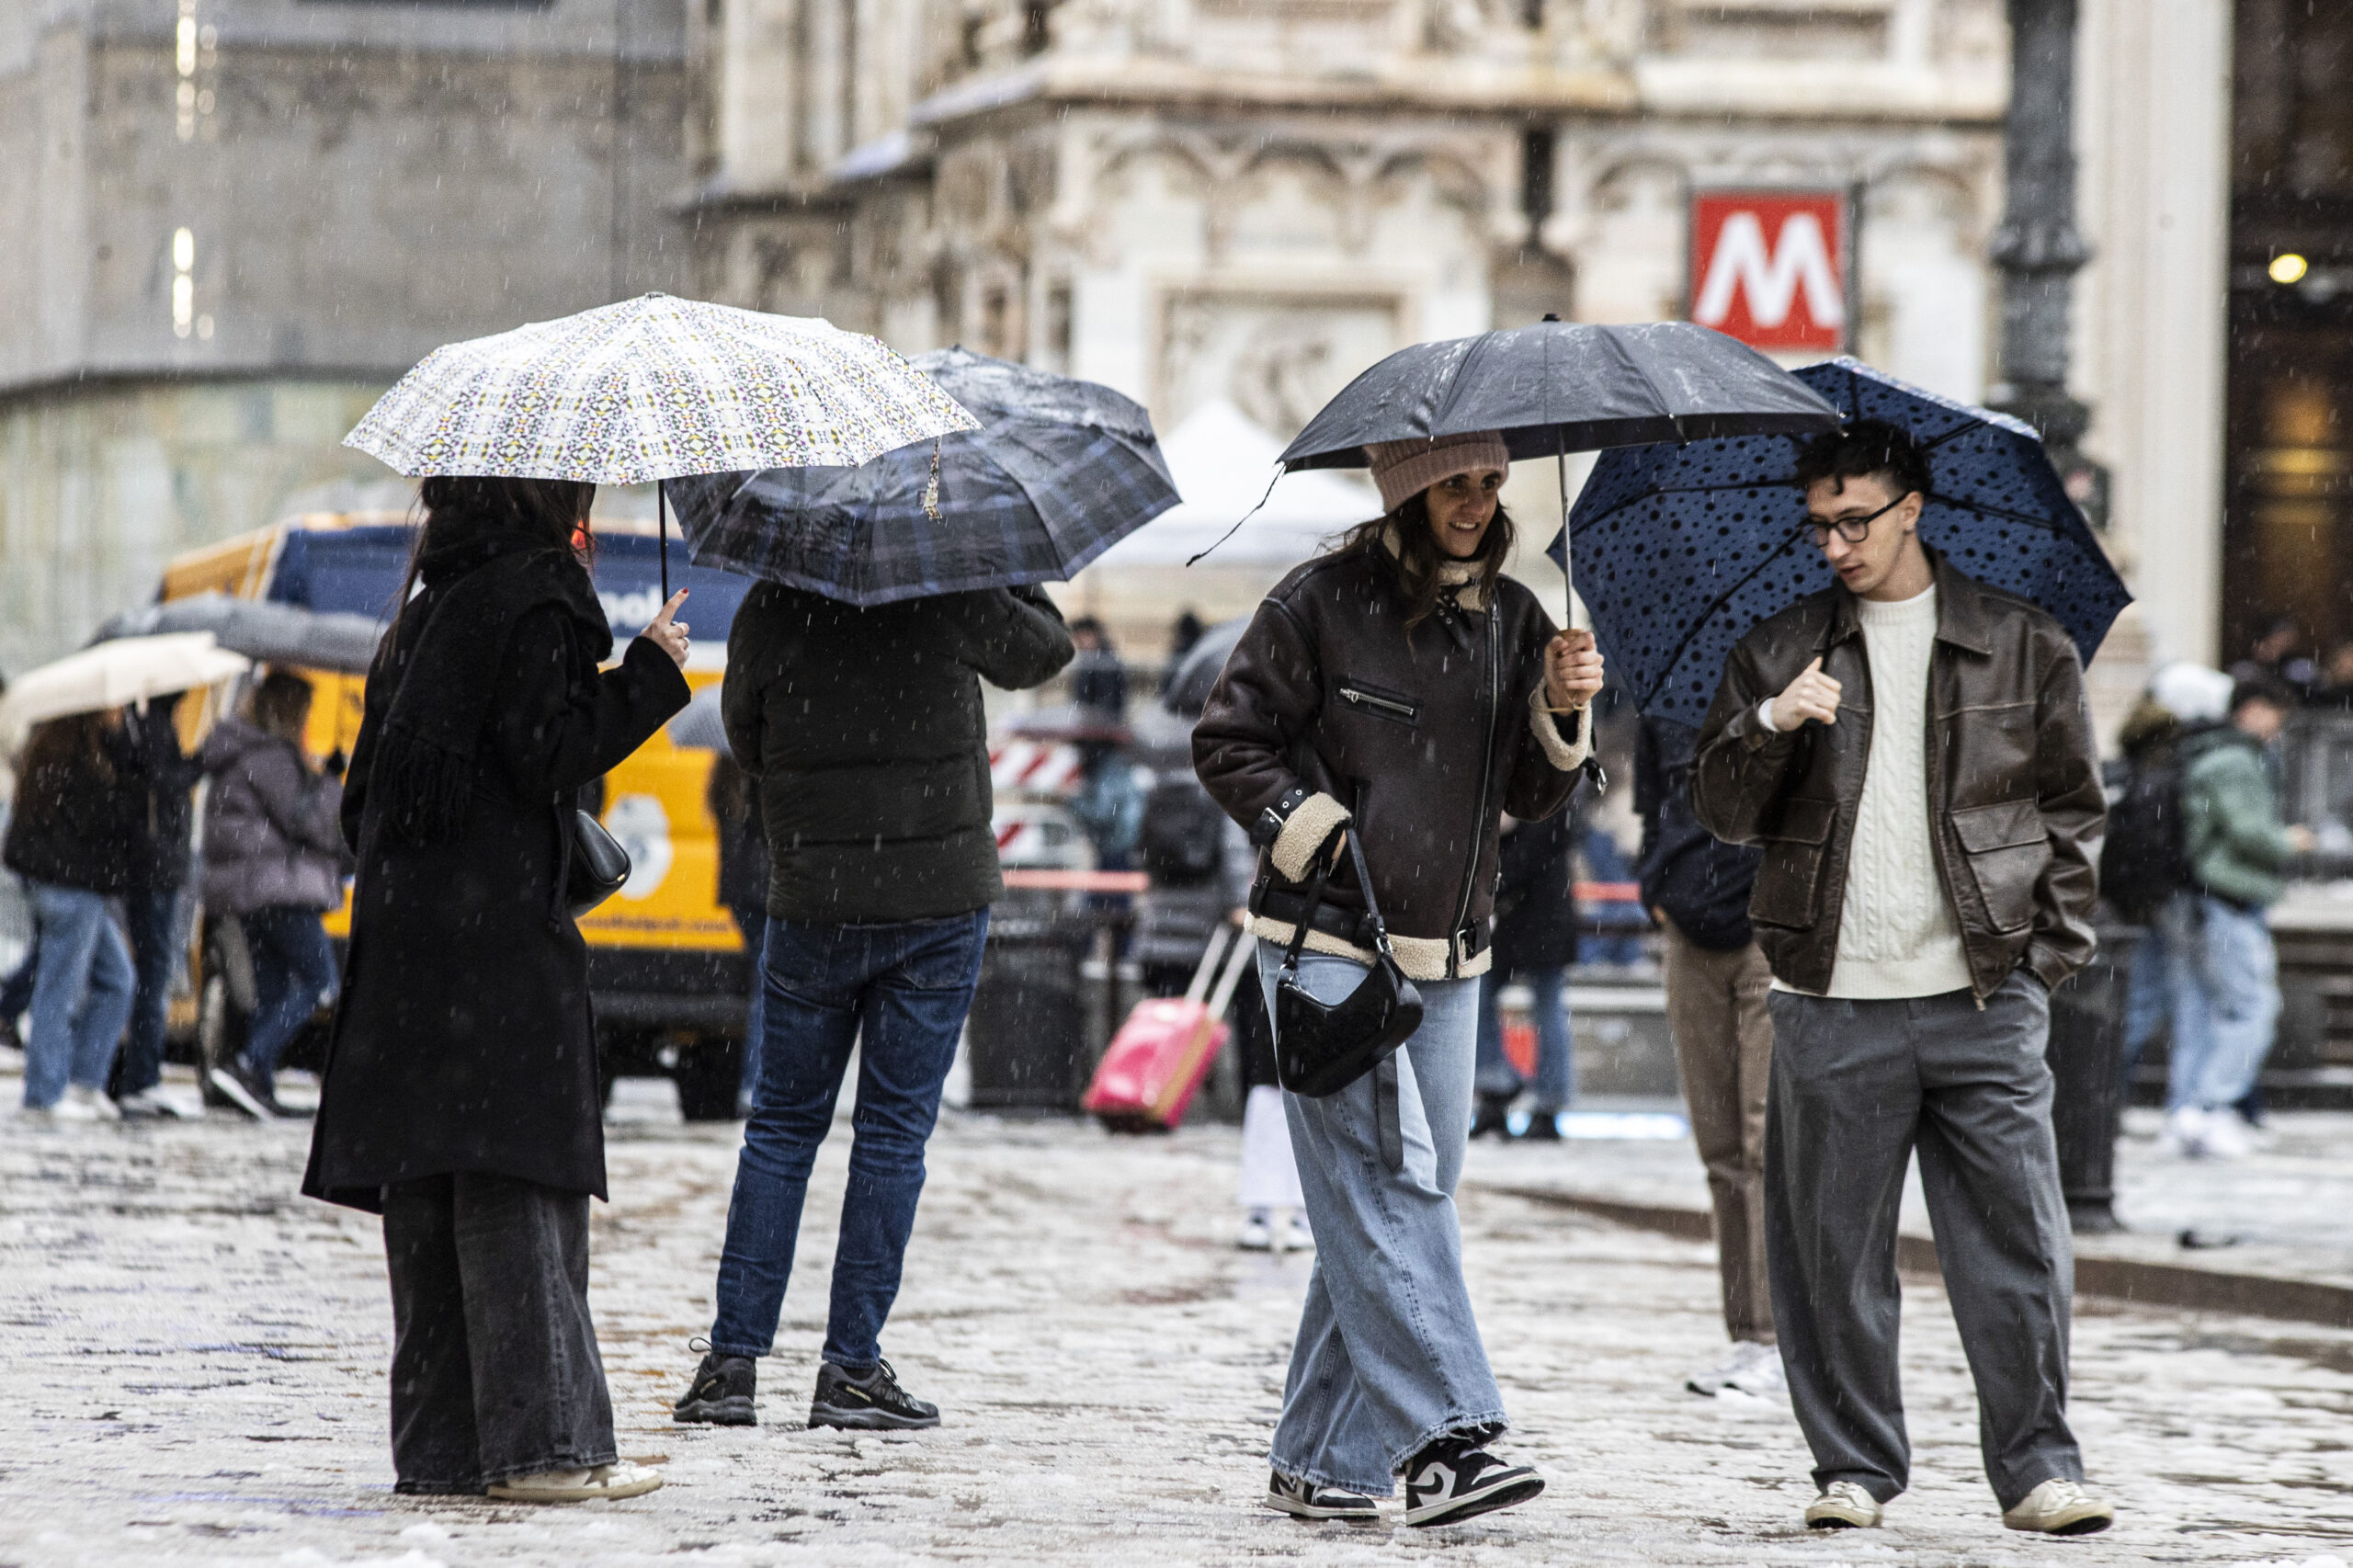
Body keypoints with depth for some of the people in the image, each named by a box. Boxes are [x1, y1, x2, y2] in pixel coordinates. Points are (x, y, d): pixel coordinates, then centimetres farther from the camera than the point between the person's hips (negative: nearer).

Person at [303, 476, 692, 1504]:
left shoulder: (433, 592, 17)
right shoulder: (534, 596, -7)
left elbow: (369, 789, 19)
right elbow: (547, 753, -14)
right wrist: (652, 674, -5)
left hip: (400, 922, 8)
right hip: (501, 935, -8)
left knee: (427, 1196, 7)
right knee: (519, 1188, -8)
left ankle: (440, 1444, 8)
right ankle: (542, 1440, -10)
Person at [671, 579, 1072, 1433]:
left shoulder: (770, 610, -5)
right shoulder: (949, 597, -7)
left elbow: (747, 743, 7)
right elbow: (1044, 647, 12)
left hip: (813, 906, 1)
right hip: (942, 899, -1)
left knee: (782, 1124, 11)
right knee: (894, 1131, 4)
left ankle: (733, 1361, 5)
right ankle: (851, 1370, 3)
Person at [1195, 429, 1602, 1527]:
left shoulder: (1510, 618, 11)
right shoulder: (1322, 603, -5)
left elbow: (1528, 797, 13)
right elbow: (1228, 742, -1)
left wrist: (1563, 714, -5)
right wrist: (1315, 832, -11)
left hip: (1447, 958, 6)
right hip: (1327, 943, -6)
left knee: (1400, 1195, 6)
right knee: (1383, 1188, -13)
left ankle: (1316, 1460, 12)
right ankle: (1442, 1436, -20)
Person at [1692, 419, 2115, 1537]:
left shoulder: (2022, 645, 8)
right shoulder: (1777, 654, 10)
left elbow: (2075, 808, 12)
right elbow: (1719, 813, 7)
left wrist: (2051, 948, 3)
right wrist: (1769, 724, -12)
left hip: (1983, 995, -1)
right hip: (1832, 1004, 1)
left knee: (2017, 1239, -3)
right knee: (1833, 1251, 2)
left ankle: (2036, 1466, 5)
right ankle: (1855, 1465, 13)